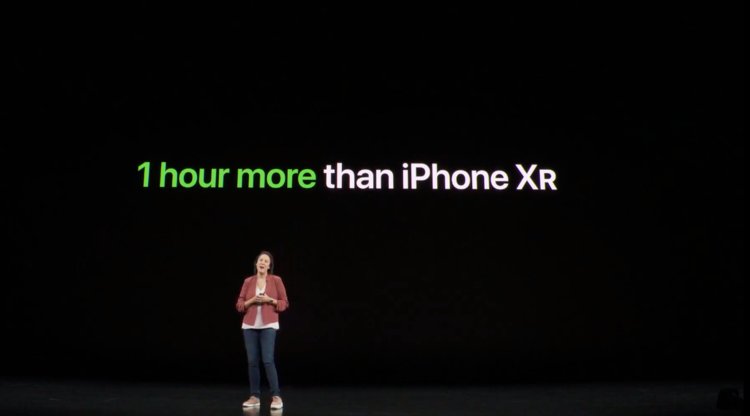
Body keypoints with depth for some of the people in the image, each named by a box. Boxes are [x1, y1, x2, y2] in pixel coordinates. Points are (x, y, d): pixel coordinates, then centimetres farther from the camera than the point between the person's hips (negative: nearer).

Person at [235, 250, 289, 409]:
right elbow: (239, 305, 8)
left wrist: (270, 300, -13)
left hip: (268, 326, -3)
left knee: (268, 360, -12)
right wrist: (252, 300, -10)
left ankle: (276, 397, -5)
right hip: (249, 326, 3)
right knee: (252, 361, 2)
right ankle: (255, 397, 11)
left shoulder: (276, 280, 1)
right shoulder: (248, 281, 7)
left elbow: (284, 303, 2)